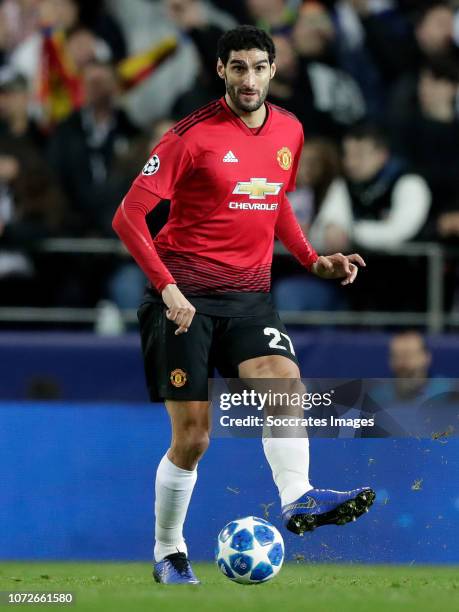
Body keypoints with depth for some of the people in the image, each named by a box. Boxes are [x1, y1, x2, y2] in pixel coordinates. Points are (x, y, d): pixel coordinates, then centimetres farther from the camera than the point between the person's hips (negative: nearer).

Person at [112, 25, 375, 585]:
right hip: (185, 295, -4)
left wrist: (313, 261, 10)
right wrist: (167, 287, -19)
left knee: (284, 378, -26)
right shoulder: (193, 135, -11)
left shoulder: (288, 131, 7)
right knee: (192, 437, -4)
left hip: (248, 295, 4)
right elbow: (128, 216, -10)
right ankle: (168, 555, 13)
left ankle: (298, 498, -38)